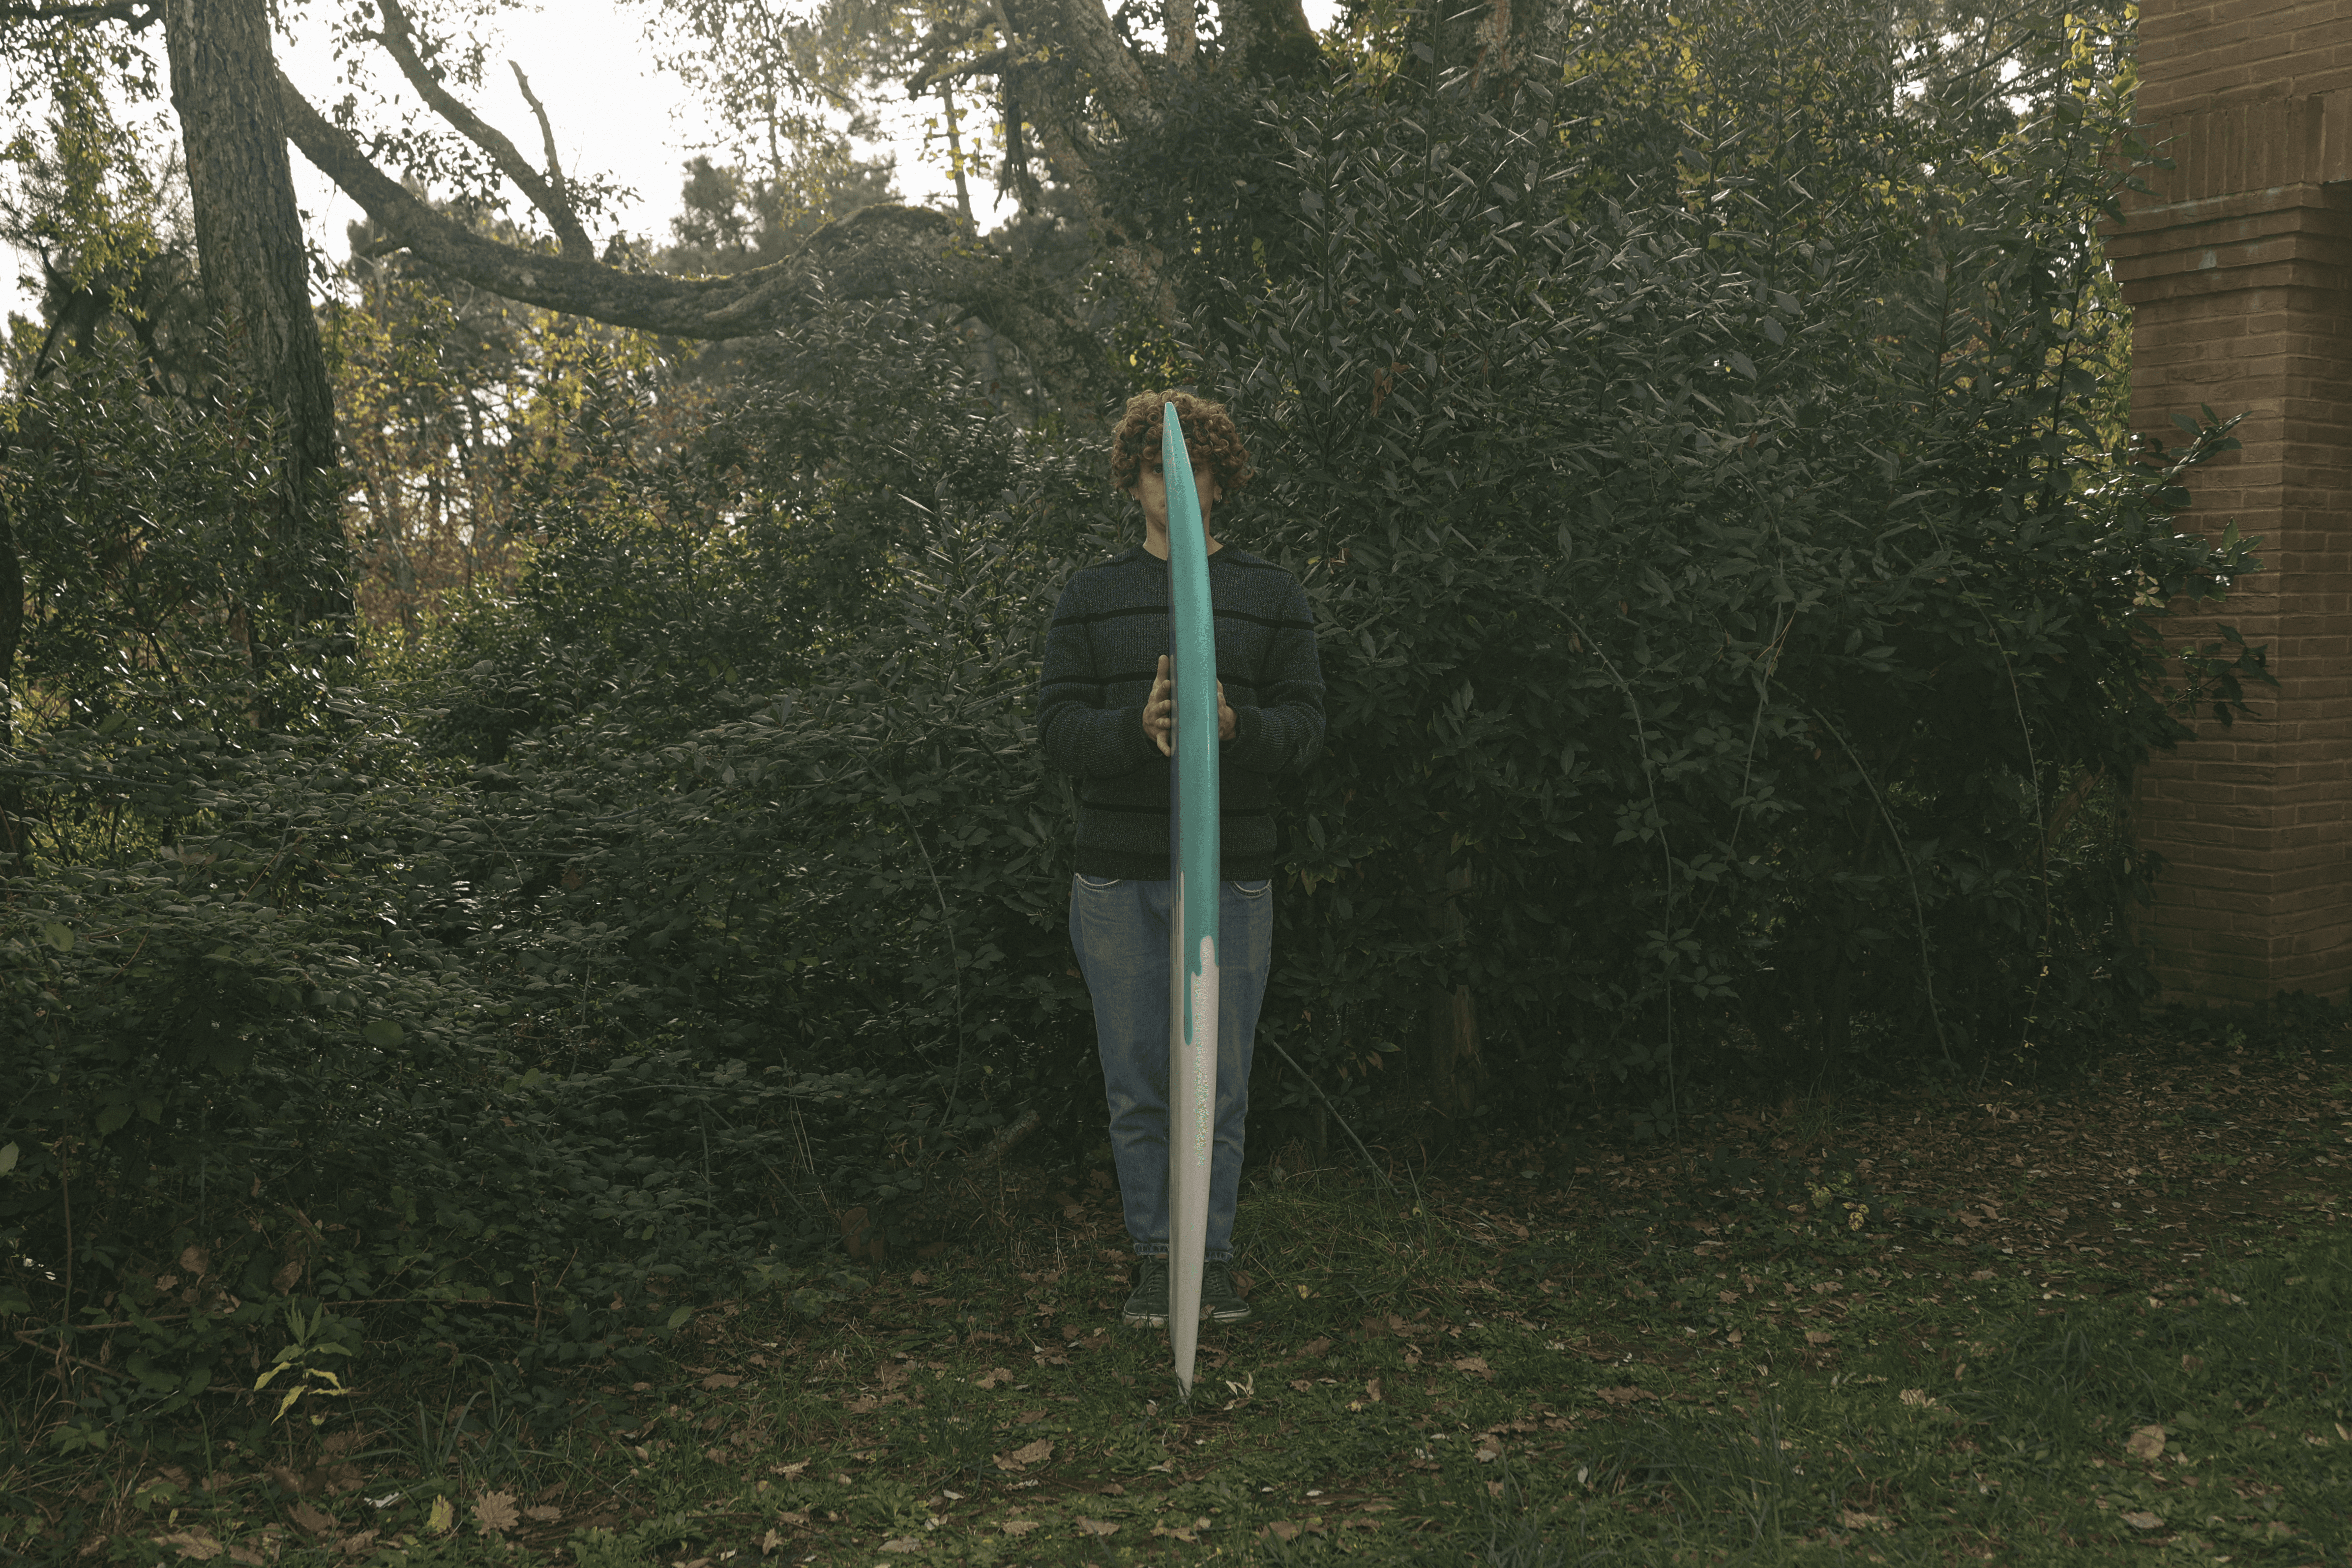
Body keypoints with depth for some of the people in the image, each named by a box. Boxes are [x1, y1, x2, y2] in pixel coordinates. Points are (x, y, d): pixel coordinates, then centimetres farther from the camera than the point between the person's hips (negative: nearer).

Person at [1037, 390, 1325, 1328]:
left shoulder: (1273, 596, 7)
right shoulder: (1091, 598, 7)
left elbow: (1306, 728, 1)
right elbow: (1057, 732, -1)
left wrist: (1237, 725, -21)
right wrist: (1137, 725, -21)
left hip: (1231, 874, 0)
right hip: (1119, 876, 0)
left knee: (1220, 1083, 5)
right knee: (1135, 1084, 6)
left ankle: (1215, 1254, 20)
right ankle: (1152, 1255, 19)